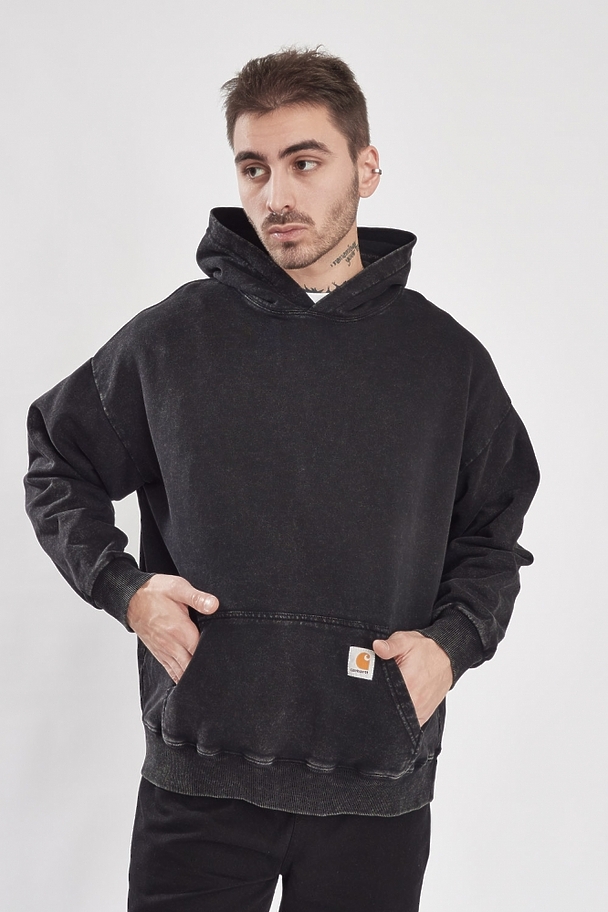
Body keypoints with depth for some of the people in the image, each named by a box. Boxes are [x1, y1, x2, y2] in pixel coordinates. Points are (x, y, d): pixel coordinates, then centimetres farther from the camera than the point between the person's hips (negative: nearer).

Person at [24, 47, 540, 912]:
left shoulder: (447, 357, 4)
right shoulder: (170, 338, 1)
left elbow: (491, 535, 14)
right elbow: (57, 468, 13)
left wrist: (454, 640, -4)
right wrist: (124, 587, -2)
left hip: (379, 790, 1)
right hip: (199, 782, -1)